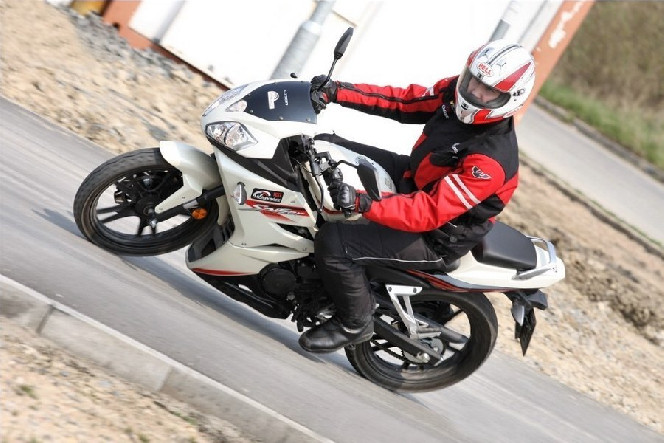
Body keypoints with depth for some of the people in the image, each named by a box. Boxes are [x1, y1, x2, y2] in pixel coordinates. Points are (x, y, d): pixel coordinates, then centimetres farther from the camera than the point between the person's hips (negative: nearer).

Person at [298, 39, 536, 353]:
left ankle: (355, 324, 4)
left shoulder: (492, 161, -33)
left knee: (333, 244, -22)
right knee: (326, 147, 7)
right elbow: (403, 102, 0)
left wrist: (364, 204, -46)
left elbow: (432, 212, -36)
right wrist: (337, 92, -12)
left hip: (434, 237, -9)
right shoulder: (456, 91, -10)